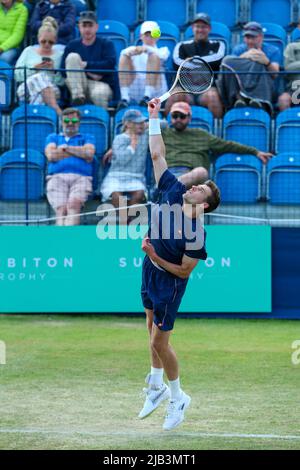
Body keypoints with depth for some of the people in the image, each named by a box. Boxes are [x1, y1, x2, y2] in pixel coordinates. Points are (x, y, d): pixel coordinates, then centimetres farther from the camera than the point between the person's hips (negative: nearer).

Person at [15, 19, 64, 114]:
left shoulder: (59, 55, 20)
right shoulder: (29, 51, 22)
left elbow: (62, 82, 11)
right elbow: (17, 75, 11)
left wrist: (54, 70, -6)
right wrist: (34, 69, -2)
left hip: (51, 91, 1)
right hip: (25, 90, -1)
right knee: (40, 77, -37)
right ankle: (57, 110, -53)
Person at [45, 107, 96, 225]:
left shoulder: (87, 138, 27)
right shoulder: (53, 138, 29)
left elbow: (89, 153, 4)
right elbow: (51, 155, 7)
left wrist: (66, 148, 8)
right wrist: (79, 153, 8)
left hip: (81, 178, -1)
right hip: (57, 177, 1)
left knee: (73, 205, -33)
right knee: (61, 210, -27)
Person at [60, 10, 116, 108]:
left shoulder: (106, 44, 9)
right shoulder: (72, 45, 14)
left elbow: (110, 64, -9)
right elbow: (63, 68, 1)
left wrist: (86, 65, -9)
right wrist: (88, 72, -10)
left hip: (101, 83, -3)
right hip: (78, 84, 3)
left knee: (99, 94, -40)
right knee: (73, 57, -18)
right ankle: (78, 97, -28)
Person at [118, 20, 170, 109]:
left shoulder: (163, 50, 22)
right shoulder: (134, 49, 26)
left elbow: (161, 55, -6)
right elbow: (124, 52, 0)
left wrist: (147, 49, -27)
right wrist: (132, 51, -26)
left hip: (155, 90, -2)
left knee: (154, 56, -21)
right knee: (124, 57, -16)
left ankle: (147, 96, -38)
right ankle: (125, 97, -33)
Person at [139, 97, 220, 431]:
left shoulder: (196, 233, -28)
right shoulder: (172, 191, -13)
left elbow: (184, 271, -21)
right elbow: (157, 155, -9)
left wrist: (156, 258, -28)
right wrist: (154, 117, -13)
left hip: (169, 283, -7)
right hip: (150, 274, 7)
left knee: (159, 342, -2)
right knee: (153, 332, 19)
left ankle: (177, 398, 17)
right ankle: (156, 387, 34)